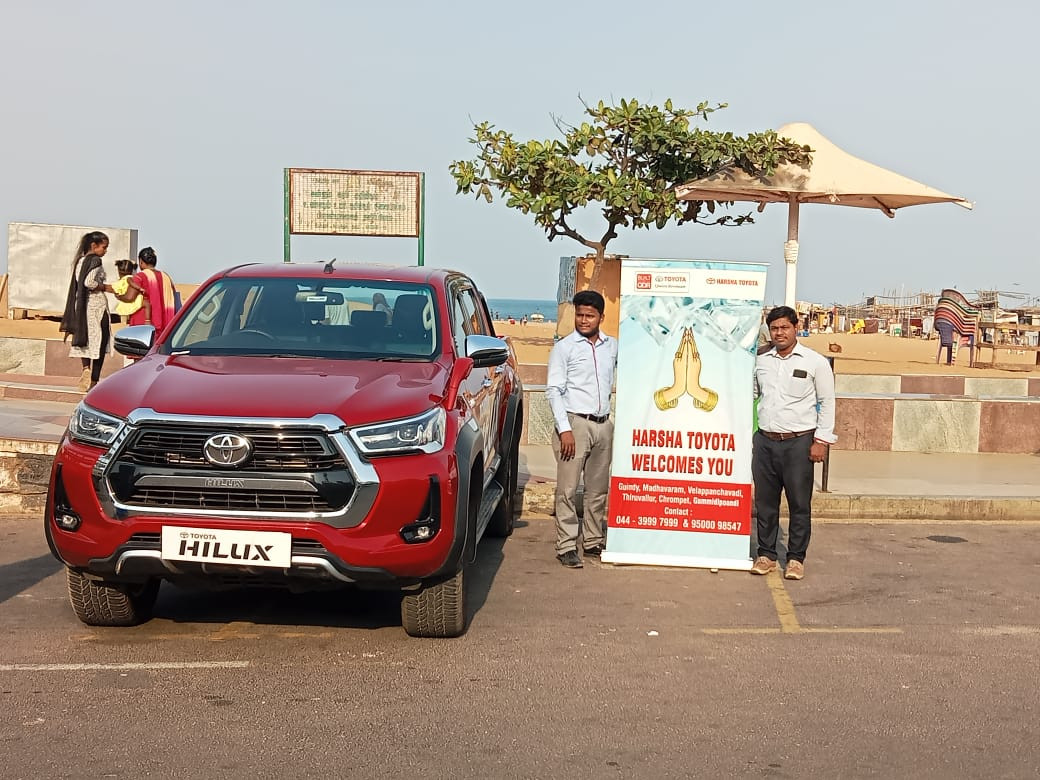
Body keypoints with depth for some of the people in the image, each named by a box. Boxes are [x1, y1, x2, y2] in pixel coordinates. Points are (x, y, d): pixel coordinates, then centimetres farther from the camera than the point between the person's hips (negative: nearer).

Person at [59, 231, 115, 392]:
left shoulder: (80, 261, 12)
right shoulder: (95, 261, -11)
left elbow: (78, 284, 12)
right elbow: (89, 282, -22)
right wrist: (106, 287, -9)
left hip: (81, 305, 7)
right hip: (97, 304, -7)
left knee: (85, 338, 12)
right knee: (99, 342, 1)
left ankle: (86, 367, -14)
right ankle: (94, 380, 1)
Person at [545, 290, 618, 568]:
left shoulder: (612, 346, 11)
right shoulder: (564, 348, -2)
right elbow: (553, 389, -6)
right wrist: (564, 429, -14)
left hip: (604, 425, 5)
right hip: (575, 423, -5)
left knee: (599, 489, 10)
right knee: (568, 490, -6)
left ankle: (594, 542, 21)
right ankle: (566, 547, -1)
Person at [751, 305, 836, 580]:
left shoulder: (815, 362, -1)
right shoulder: (761, 361, 11)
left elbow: (827, 403, 0)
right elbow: (750, 395, 22)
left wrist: (822, 441, -5)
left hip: (798, 442, -4)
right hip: (764, 441, 4)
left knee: (799, 503, 1)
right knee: (765, 501, 8)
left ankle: (796, 558, 11)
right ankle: (766, 555, 19)